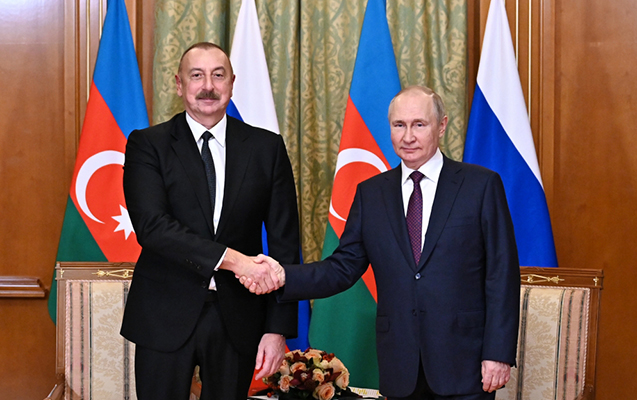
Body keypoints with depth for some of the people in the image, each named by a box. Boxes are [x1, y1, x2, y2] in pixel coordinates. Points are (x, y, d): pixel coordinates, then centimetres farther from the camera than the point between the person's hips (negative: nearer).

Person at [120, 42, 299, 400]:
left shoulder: (267, 148, 4)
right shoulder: (147, 145, -1)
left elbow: (285, 244, 2)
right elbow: (151, 225, -16)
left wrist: (278, 329, -4)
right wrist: (230, 259, -25)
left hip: (238, 318, 1)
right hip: (166, 316, -1)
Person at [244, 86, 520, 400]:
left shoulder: (481, 185, -1)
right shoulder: (370, 193, 10)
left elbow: (502, 274, -4)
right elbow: (343, 268, 6)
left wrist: (498, 353, -9)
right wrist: (285, 276, -11)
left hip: (464, 364, -3)